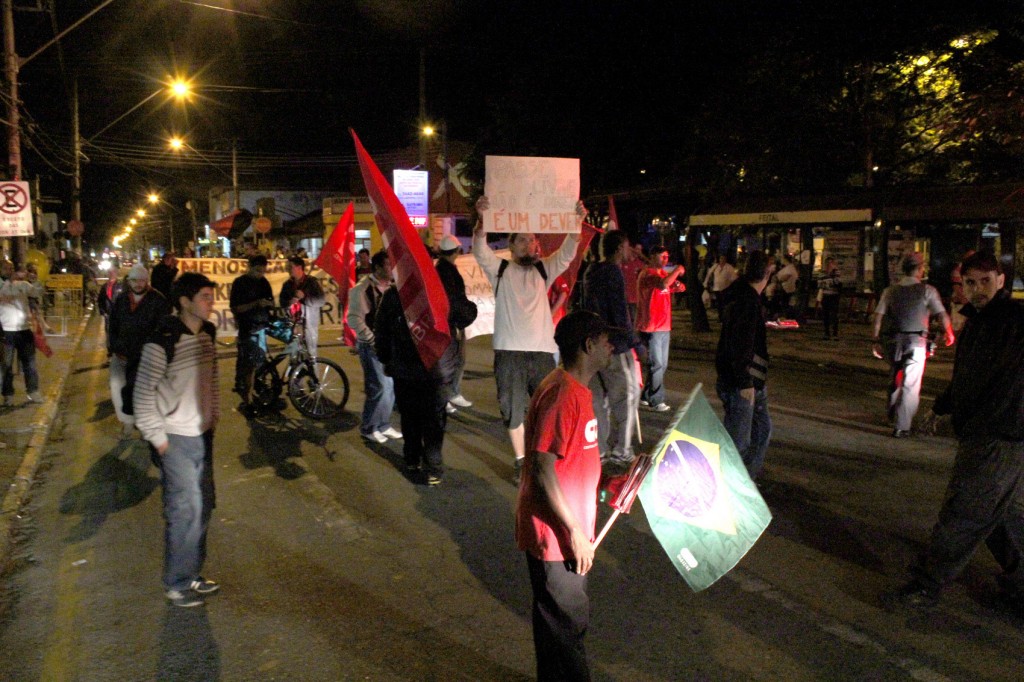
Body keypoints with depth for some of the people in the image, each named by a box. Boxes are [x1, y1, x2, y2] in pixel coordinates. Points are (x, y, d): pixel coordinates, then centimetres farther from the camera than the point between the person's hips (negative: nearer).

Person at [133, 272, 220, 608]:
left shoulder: (207, 334, 4)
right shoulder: (163, 340, -18)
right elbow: (143, 392, -15)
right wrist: (157, 437, -14)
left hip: (203, 433, 8)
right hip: (176, 439, -7)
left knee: (203, 506, 15)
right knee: (185, 511, -2)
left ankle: (192, 572, 31)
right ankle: (177, 584, 16)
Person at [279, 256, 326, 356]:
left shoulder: (312, 282, 0)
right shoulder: (287, 284, 14)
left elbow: (321, 301, -7)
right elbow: (282, 301, 13)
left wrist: (304, 297, -18)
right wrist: (289, 302, -10)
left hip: (308, 323, -4)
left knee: (310, 354, -2)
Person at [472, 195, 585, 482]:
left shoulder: (544, 269, 10)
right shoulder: (499, 269, 5)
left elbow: (567, 252, -3)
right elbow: (480, 249, -10)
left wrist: (578, 222, -20)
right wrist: (482, 218, -28)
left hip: (542, 351, 1)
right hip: (509, 352, -1)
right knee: (513, 411, 6)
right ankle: (521, 462, 20)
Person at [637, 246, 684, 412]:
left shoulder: (663, 273, 16)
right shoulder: (647, 274, -14)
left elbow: (667, 290, 29)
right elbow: (663, 284, -33)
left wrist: (677, 287, 7)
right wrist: (677, 271, -19)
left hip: (664, 326, 9)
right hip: (651, 327, -9)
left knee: (662, 365, 13)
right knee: (656, 365, -7)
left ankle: (646, 397, 23)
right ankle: (656, 401, 2)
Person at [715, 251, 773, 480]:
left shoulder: (749, 297, 11)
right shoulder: (747, 300, -21)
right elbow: (741, 344, -25)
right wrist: (745, 383, -24)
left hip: (753, 380, 11)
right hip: (740, 383, -11)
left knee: (762, 427, 21)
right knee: (738, 439, -2)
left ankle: (749, 478, 33)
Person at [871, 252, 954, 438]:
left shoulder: (890, 291, 5)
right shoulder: (927, 291, -4)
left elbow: (878, 317, -1)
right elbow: (942, 315, -6)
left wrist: (876, 340, 3)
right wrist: (950, 334, 11)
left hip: (893, 341, 4)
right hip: (916, 342, -4)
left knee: (895, 379, 22)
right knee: (910, 385, 1)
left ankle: (893, 415, 36)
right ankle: (901, 426, -1)